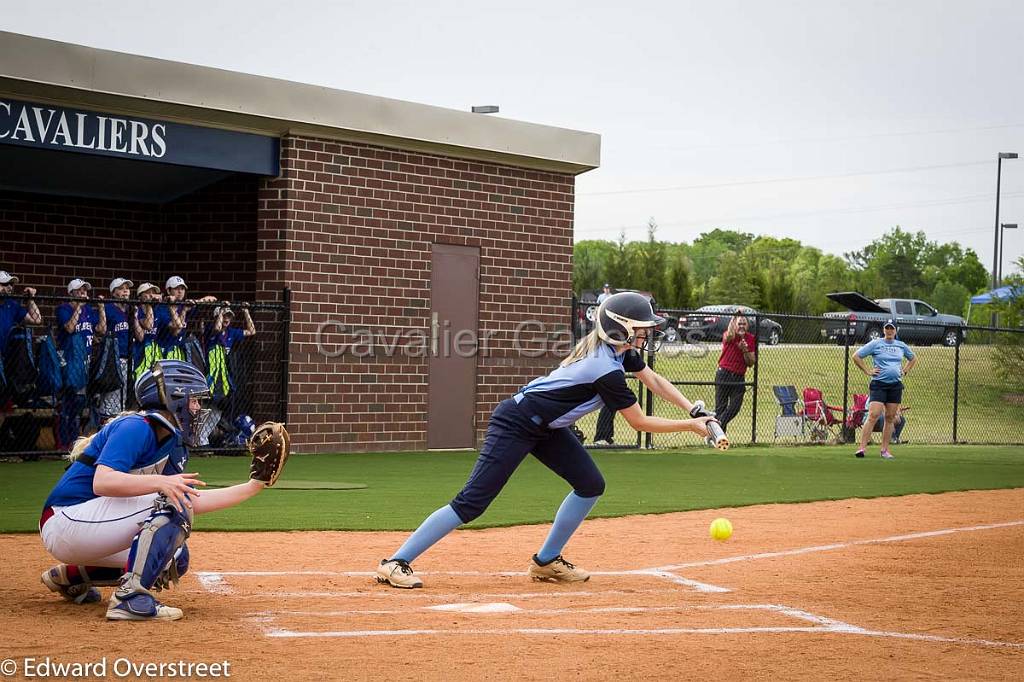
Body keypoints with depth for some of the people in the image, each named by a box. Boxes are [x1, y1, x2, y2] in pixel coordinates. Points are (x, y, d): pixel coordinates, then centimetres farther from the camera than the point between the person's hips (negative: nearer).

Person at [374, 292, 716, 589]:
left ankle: (546, 561, 17)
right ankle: (396, 562, -12)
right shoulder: (606, 370, -25)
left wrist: (695, 411, 1)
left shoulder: (620, 349, 1)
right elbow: (640, 422, -18)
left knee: (591, 485, 6)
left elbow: (654, 381, 11)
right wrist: (691, 426, -9)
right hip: (515, 424, -10)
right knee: (472, 502, -15)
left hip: (545, 426, 10)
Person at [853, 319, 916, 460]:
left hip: (895, 385, 4)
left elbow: (913, 359, 29)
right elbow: (856, 356, 1)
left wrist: (904, 371, 14)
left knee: (890, 418, 5)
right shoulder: (875, 344, -1)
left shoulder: (901, 346, 12)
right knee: (873, 415, -15)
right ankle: (862, 448, -17)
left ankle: (885, 450, 11)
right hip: (878, 384, -4)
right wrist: (868, 371, -3)